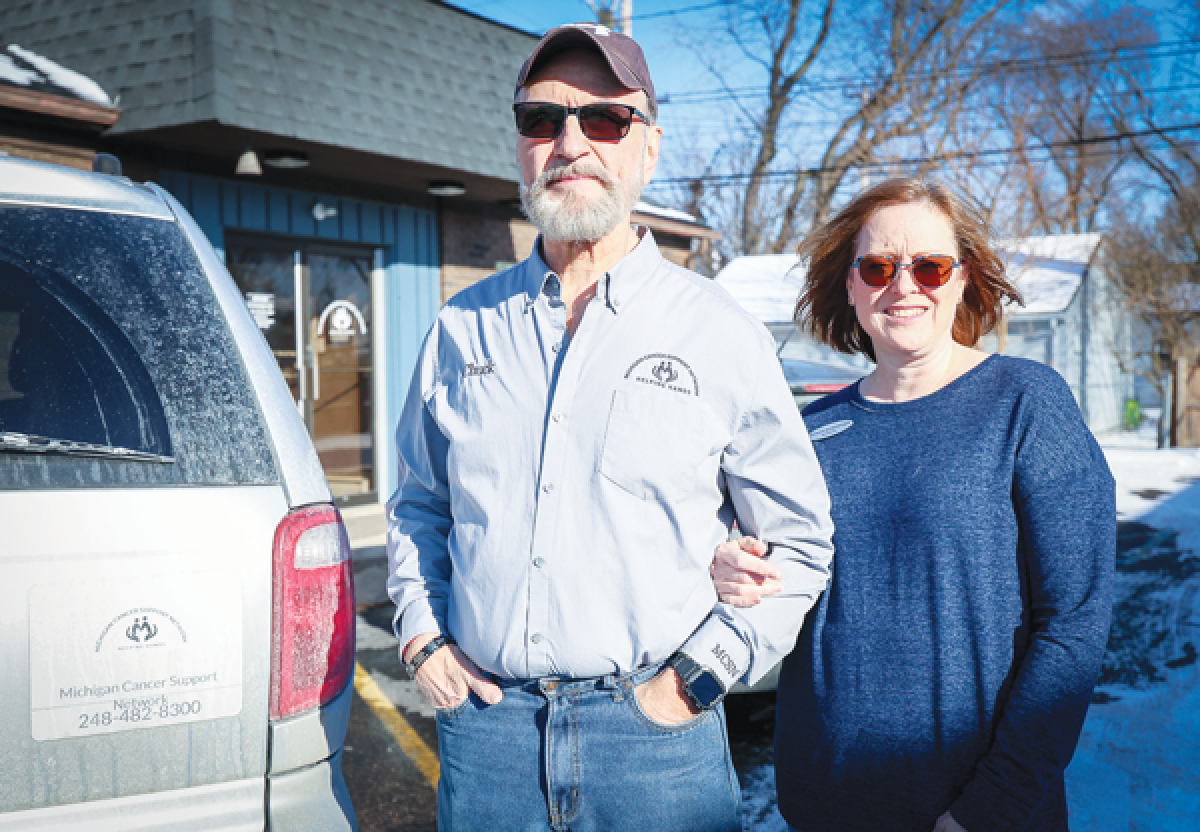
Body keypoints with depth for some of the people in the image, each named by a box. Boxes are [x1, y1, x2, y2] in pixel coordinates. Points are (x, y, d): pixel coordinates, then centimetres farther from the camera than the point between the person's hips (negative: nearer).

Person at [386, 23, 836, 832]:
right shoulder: (462, 328, 6)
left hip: (654, 732, -2)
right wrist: (422, 634, 5)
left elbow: (798, 540, 2)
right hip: (484, 719, 3)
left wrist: (697, 675, -6)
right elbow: (418, 502, 18)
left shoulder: (721, 333, -3)